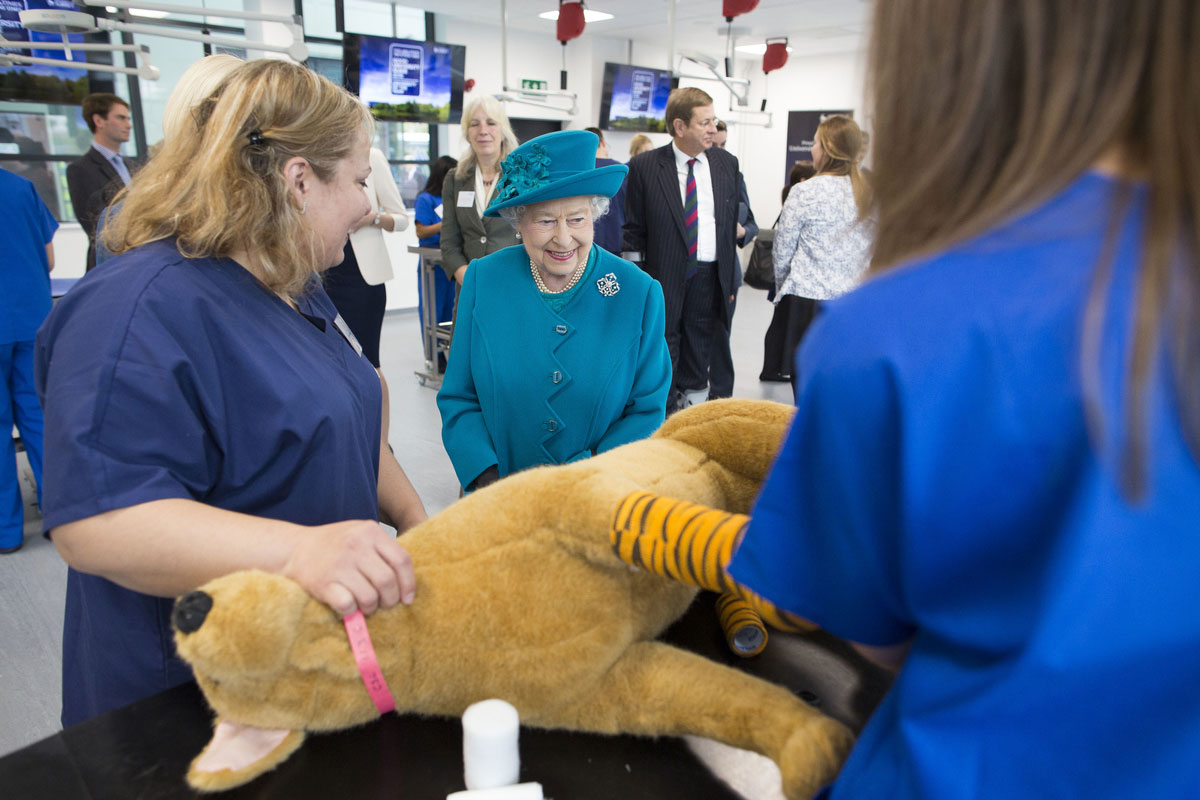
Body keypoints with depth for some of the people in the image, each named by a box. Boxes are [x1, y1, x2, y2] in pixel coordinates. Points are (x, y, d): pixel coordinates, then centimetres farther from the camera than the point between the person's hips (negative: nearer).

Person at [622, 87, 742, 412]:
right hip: (664, 276, -3)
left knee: (699, 346, 13)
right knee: (664, 345, 5)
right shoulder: (644, 166, -5)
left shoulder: (727, 163, 6)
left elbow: (732, 221, 11)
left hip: (710, 275, 3)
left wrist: (731, 278, 9)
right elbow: (634, 228, -1)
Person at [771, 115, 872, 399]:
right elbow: (873, 252, 10)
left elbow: (782, 252, -1)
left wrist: (782, 287, 15)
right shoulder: (870, 193, 4)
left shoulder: (805, 192, -8)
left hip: (808, 300, -4)